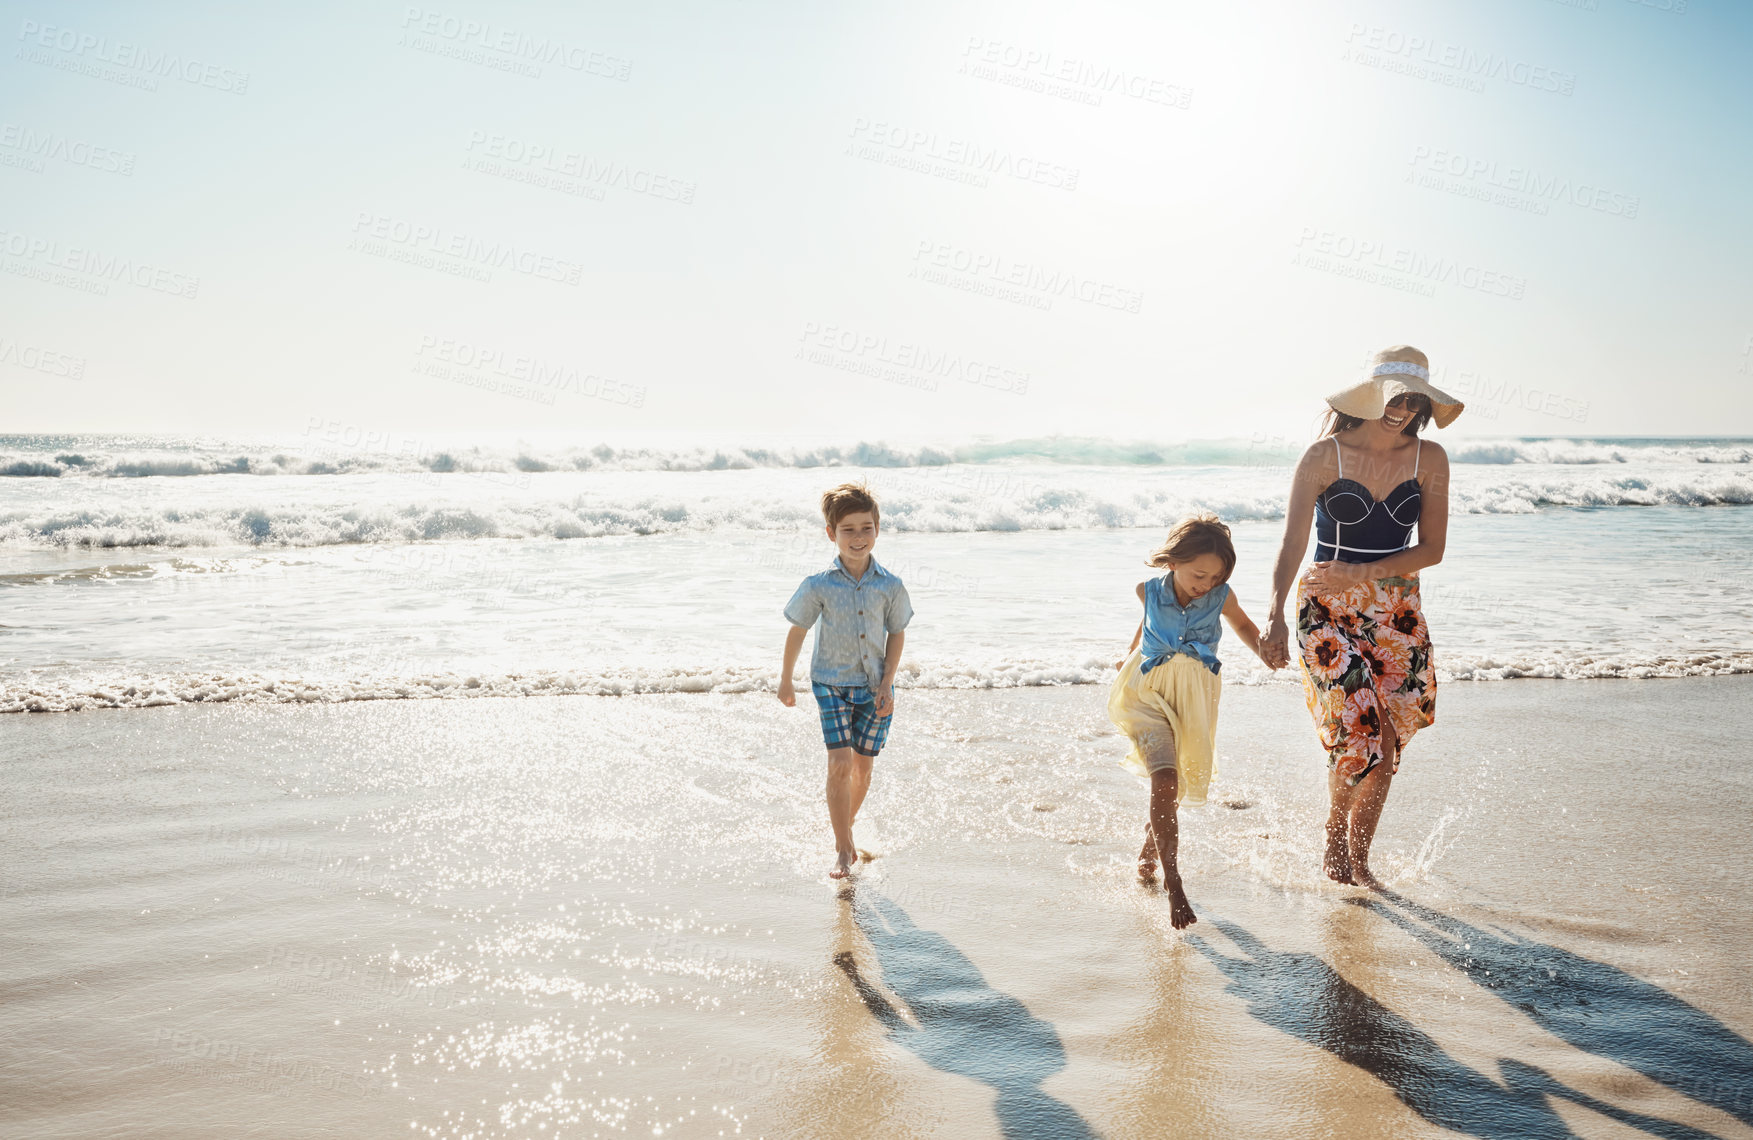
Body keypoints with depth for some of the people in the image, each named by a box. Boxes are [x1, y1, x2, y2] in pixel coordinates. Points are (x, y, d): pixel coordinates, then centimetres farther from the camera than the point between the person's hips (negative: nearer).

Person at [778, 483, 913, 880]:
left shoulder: (890, 586, -6)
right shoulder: (819, 586, -10)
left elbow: (896, 635, 4)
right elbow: (797, 631, 1)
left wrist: (887, 683, -4)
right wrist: (786, 681, 8)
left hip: (875, 687, 2)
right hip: (832, 684, -2)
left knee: (862, 766, 9)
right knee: (839, 764, -12)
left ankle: (845, 823, 36)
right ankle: (843, 850, -4)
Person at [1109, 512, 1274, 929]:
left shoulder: (1221, 596, -9)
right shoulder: (1151, 592, -8)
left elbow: (1242, 625, 12)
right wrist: (1131, 652, 21)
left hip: (1194, 696, 2)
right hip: (1149, 692, -2)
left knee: (1175, 784, 14)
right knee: (1164, 779, -21)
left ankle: (1151, 841, 49)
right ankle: (1173, 886, -19)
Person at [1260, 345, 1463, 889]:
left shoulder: (1429, 459, -1)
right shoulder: (1324, 456, -9)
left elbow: (1432, 549, -2)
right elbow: (1292, 544, -14)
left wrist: (1362, 572, -15)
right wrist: (1276, 614, -27)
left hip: (1397, 613, 3)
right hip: (1328, 611, -3)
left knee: (1384, 745, 3)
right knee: (1361, 737, -13)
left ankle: (1358, 858, 23)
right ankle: (1335, 842, 15)